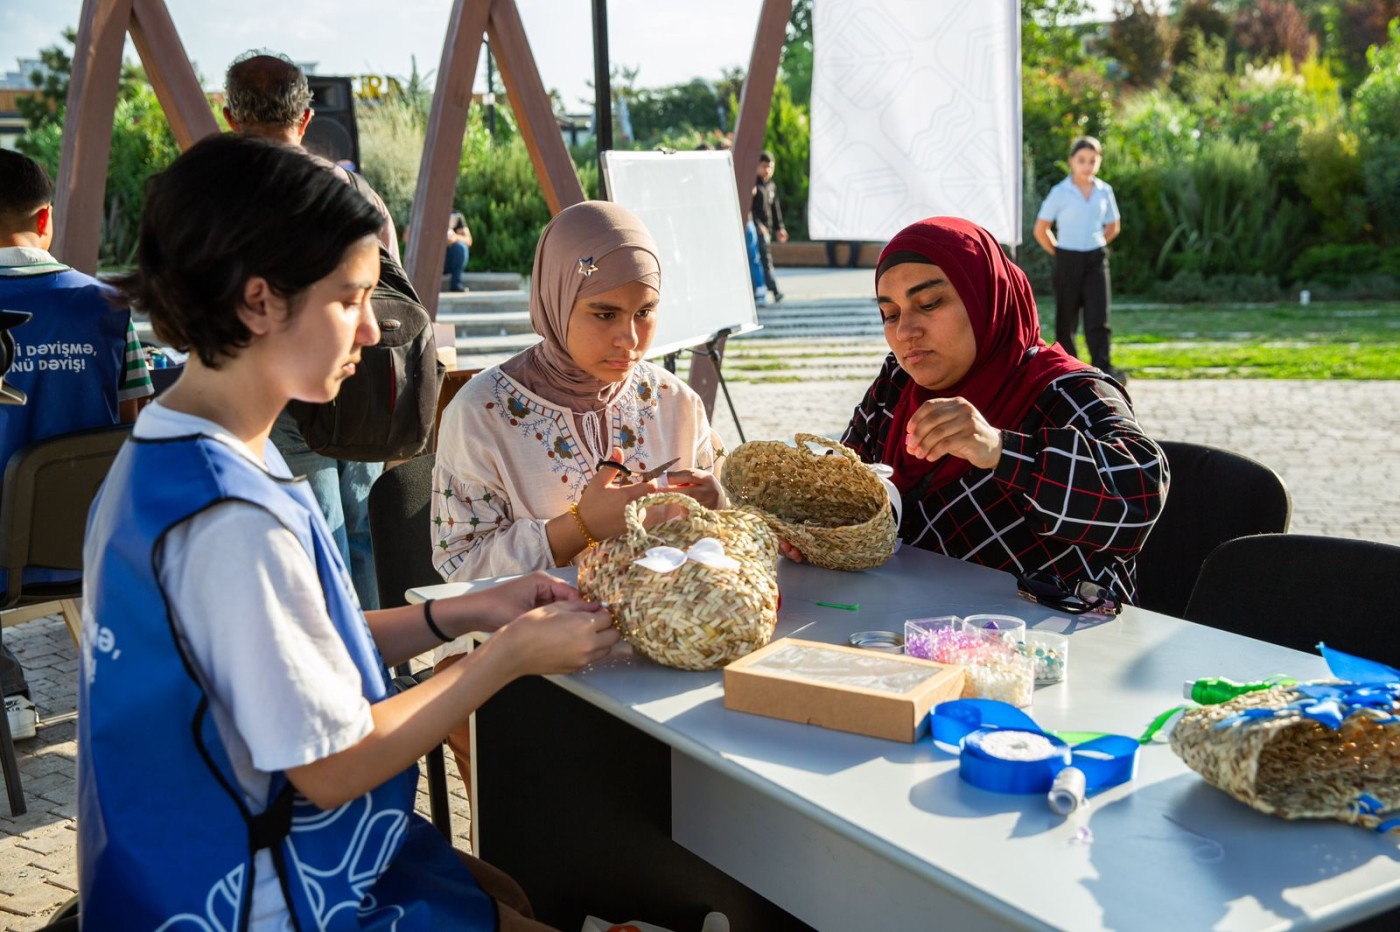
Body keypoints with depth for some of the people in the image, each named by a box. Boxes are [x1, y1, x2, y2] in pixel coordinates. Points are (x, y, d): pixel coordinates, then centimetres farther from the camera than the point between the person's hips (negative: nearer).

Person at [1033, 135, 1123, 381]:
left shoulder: (1104, 191, 5)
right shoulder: (1060, 193, -5)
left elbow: (1113, 226, 18)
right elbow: (1040, 230, -3)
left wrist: (1096, 247, 10)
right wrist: (1059, 253, 0)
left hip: (1096, 260, 2)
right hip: (1068, 260, -2)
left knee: (1098, 316, -9)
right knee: (1066, 318, 5)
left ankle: (1103, 368, -15)